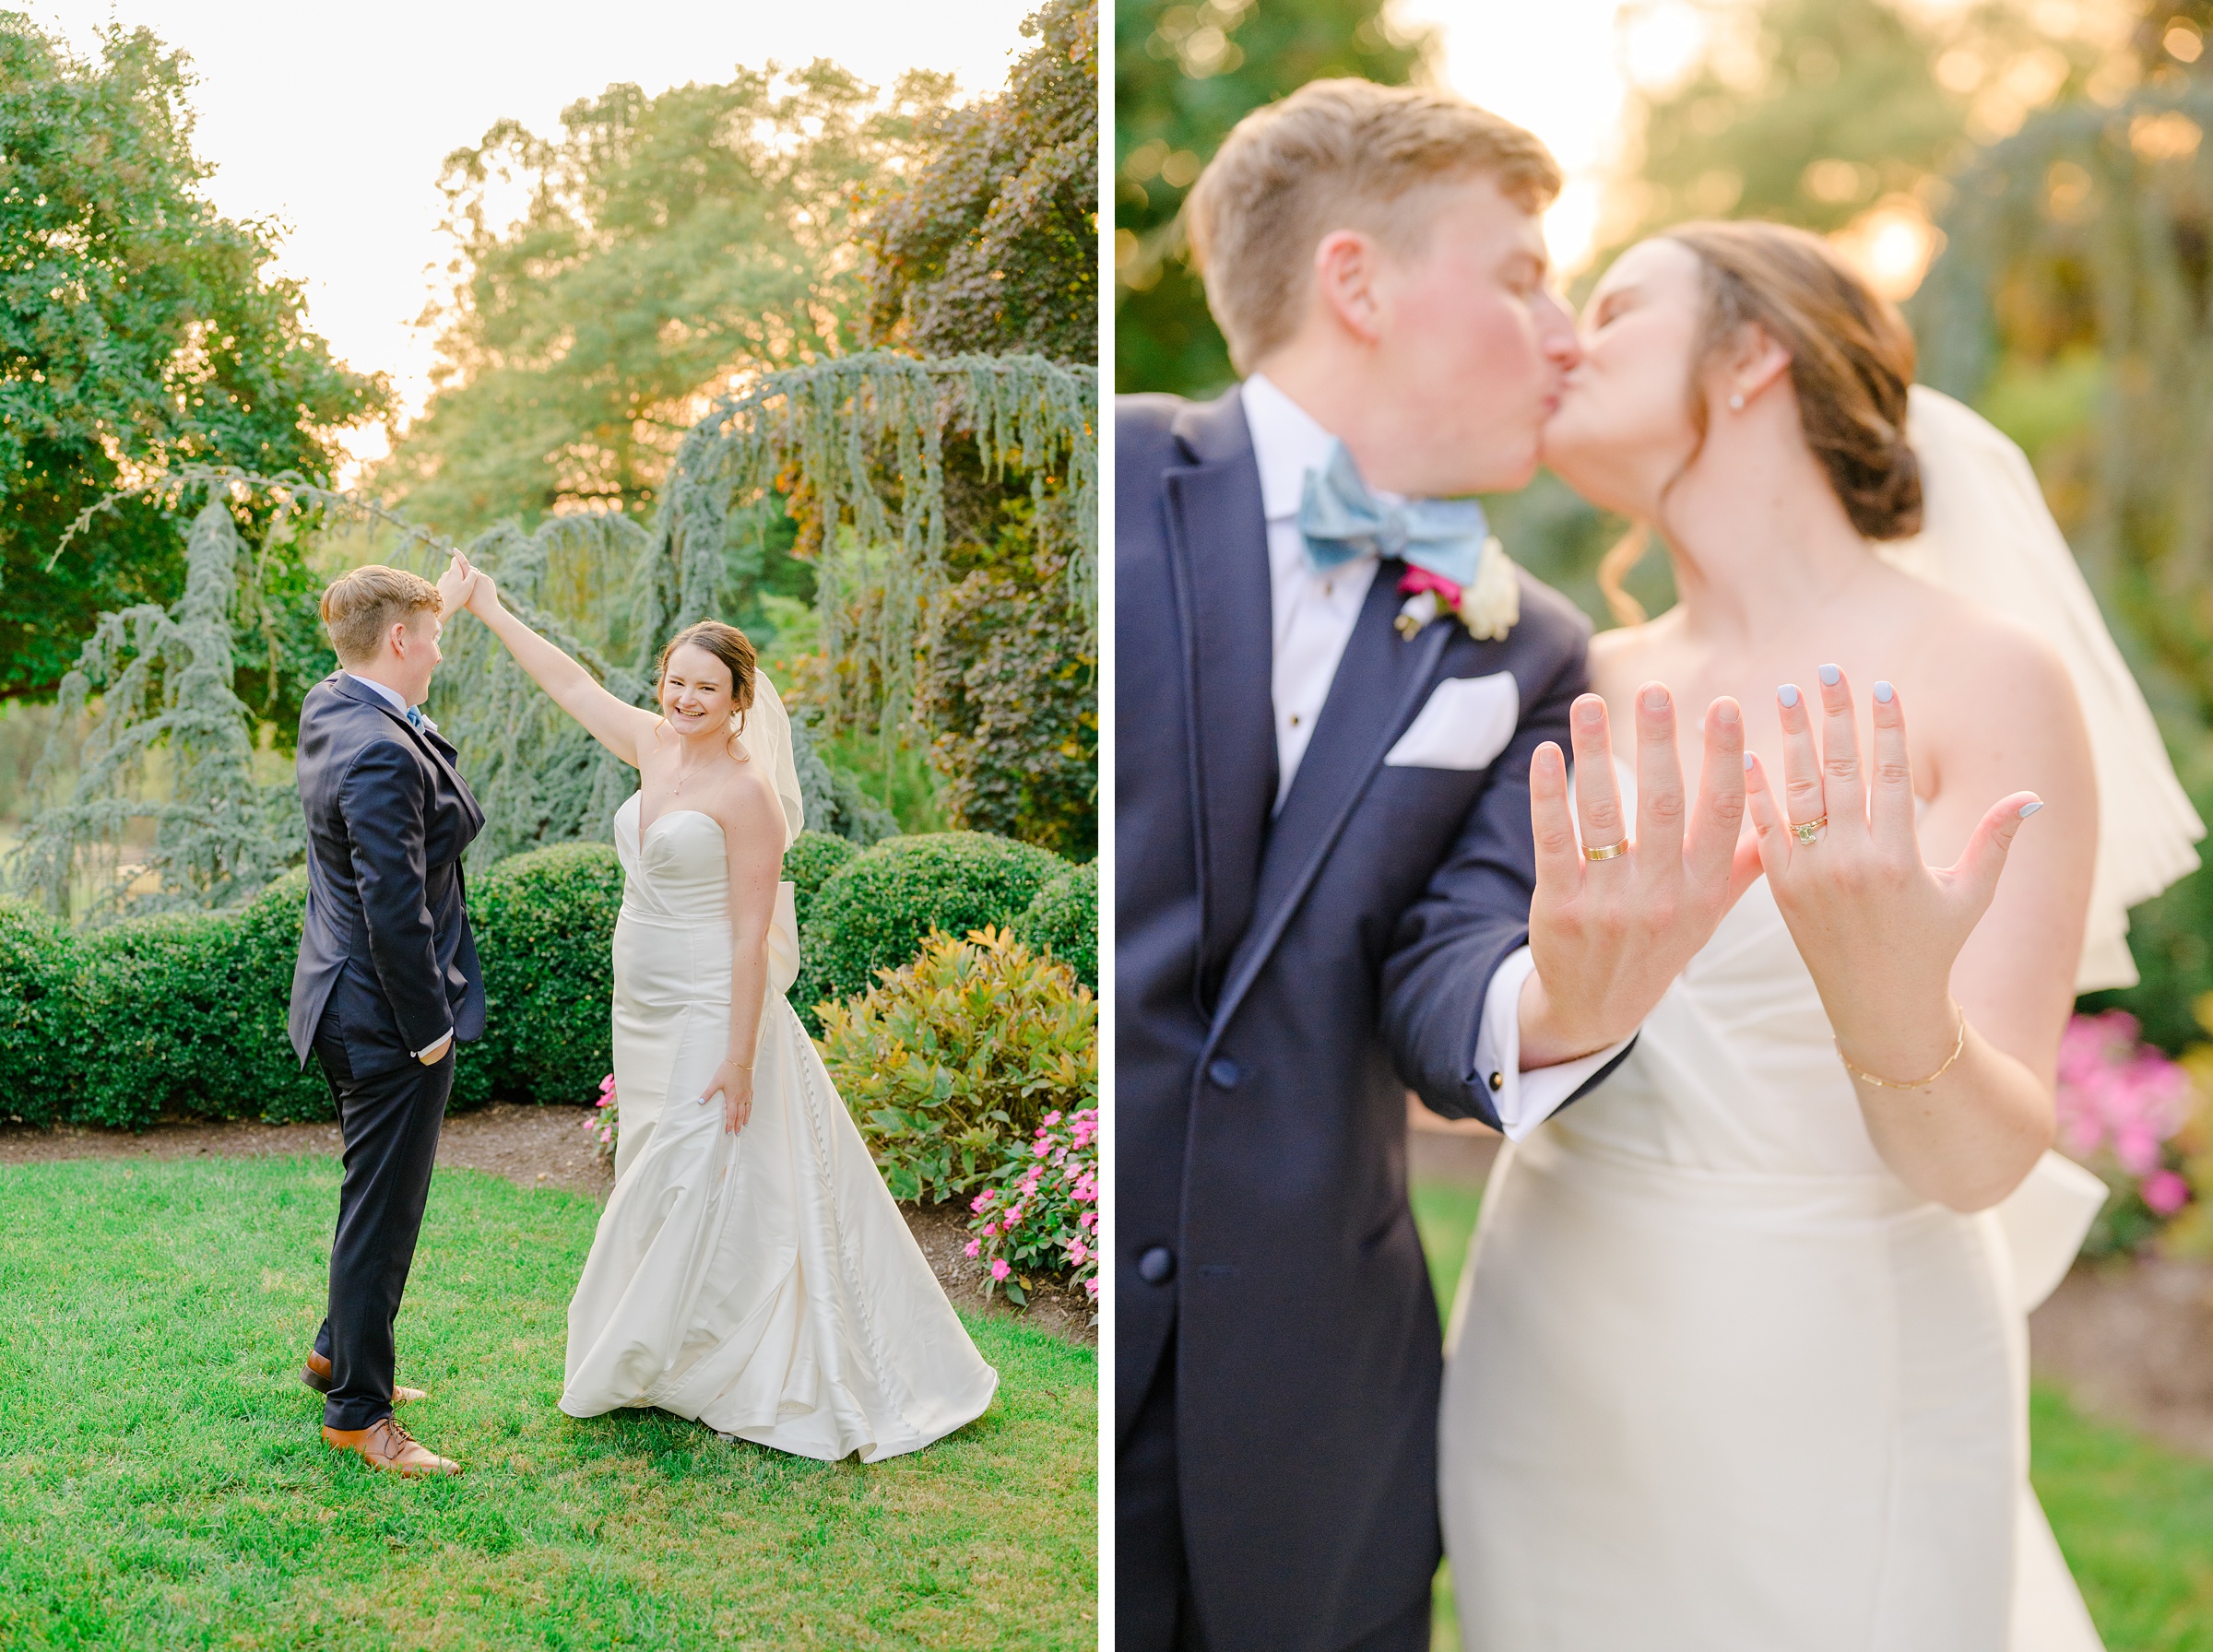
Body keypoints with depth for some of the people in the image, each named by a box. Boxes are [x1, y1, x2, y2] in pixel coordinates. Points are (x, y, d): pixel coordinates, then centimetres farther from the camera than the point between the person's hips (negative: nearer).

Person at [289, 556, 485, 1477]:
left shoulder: (330, 706, 4)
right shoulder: (382, 755, -26)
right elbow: (395, 909, -26)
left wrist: (443, 603, 39)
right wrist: (429, 1026, -18)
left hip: (349, 1005, 10)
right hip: (389, 1016, -10)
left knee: (381, 1196, 24)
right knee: (384, 1208, 2)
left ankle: (339, 1351, 41)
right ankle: (357, 1410, 15)